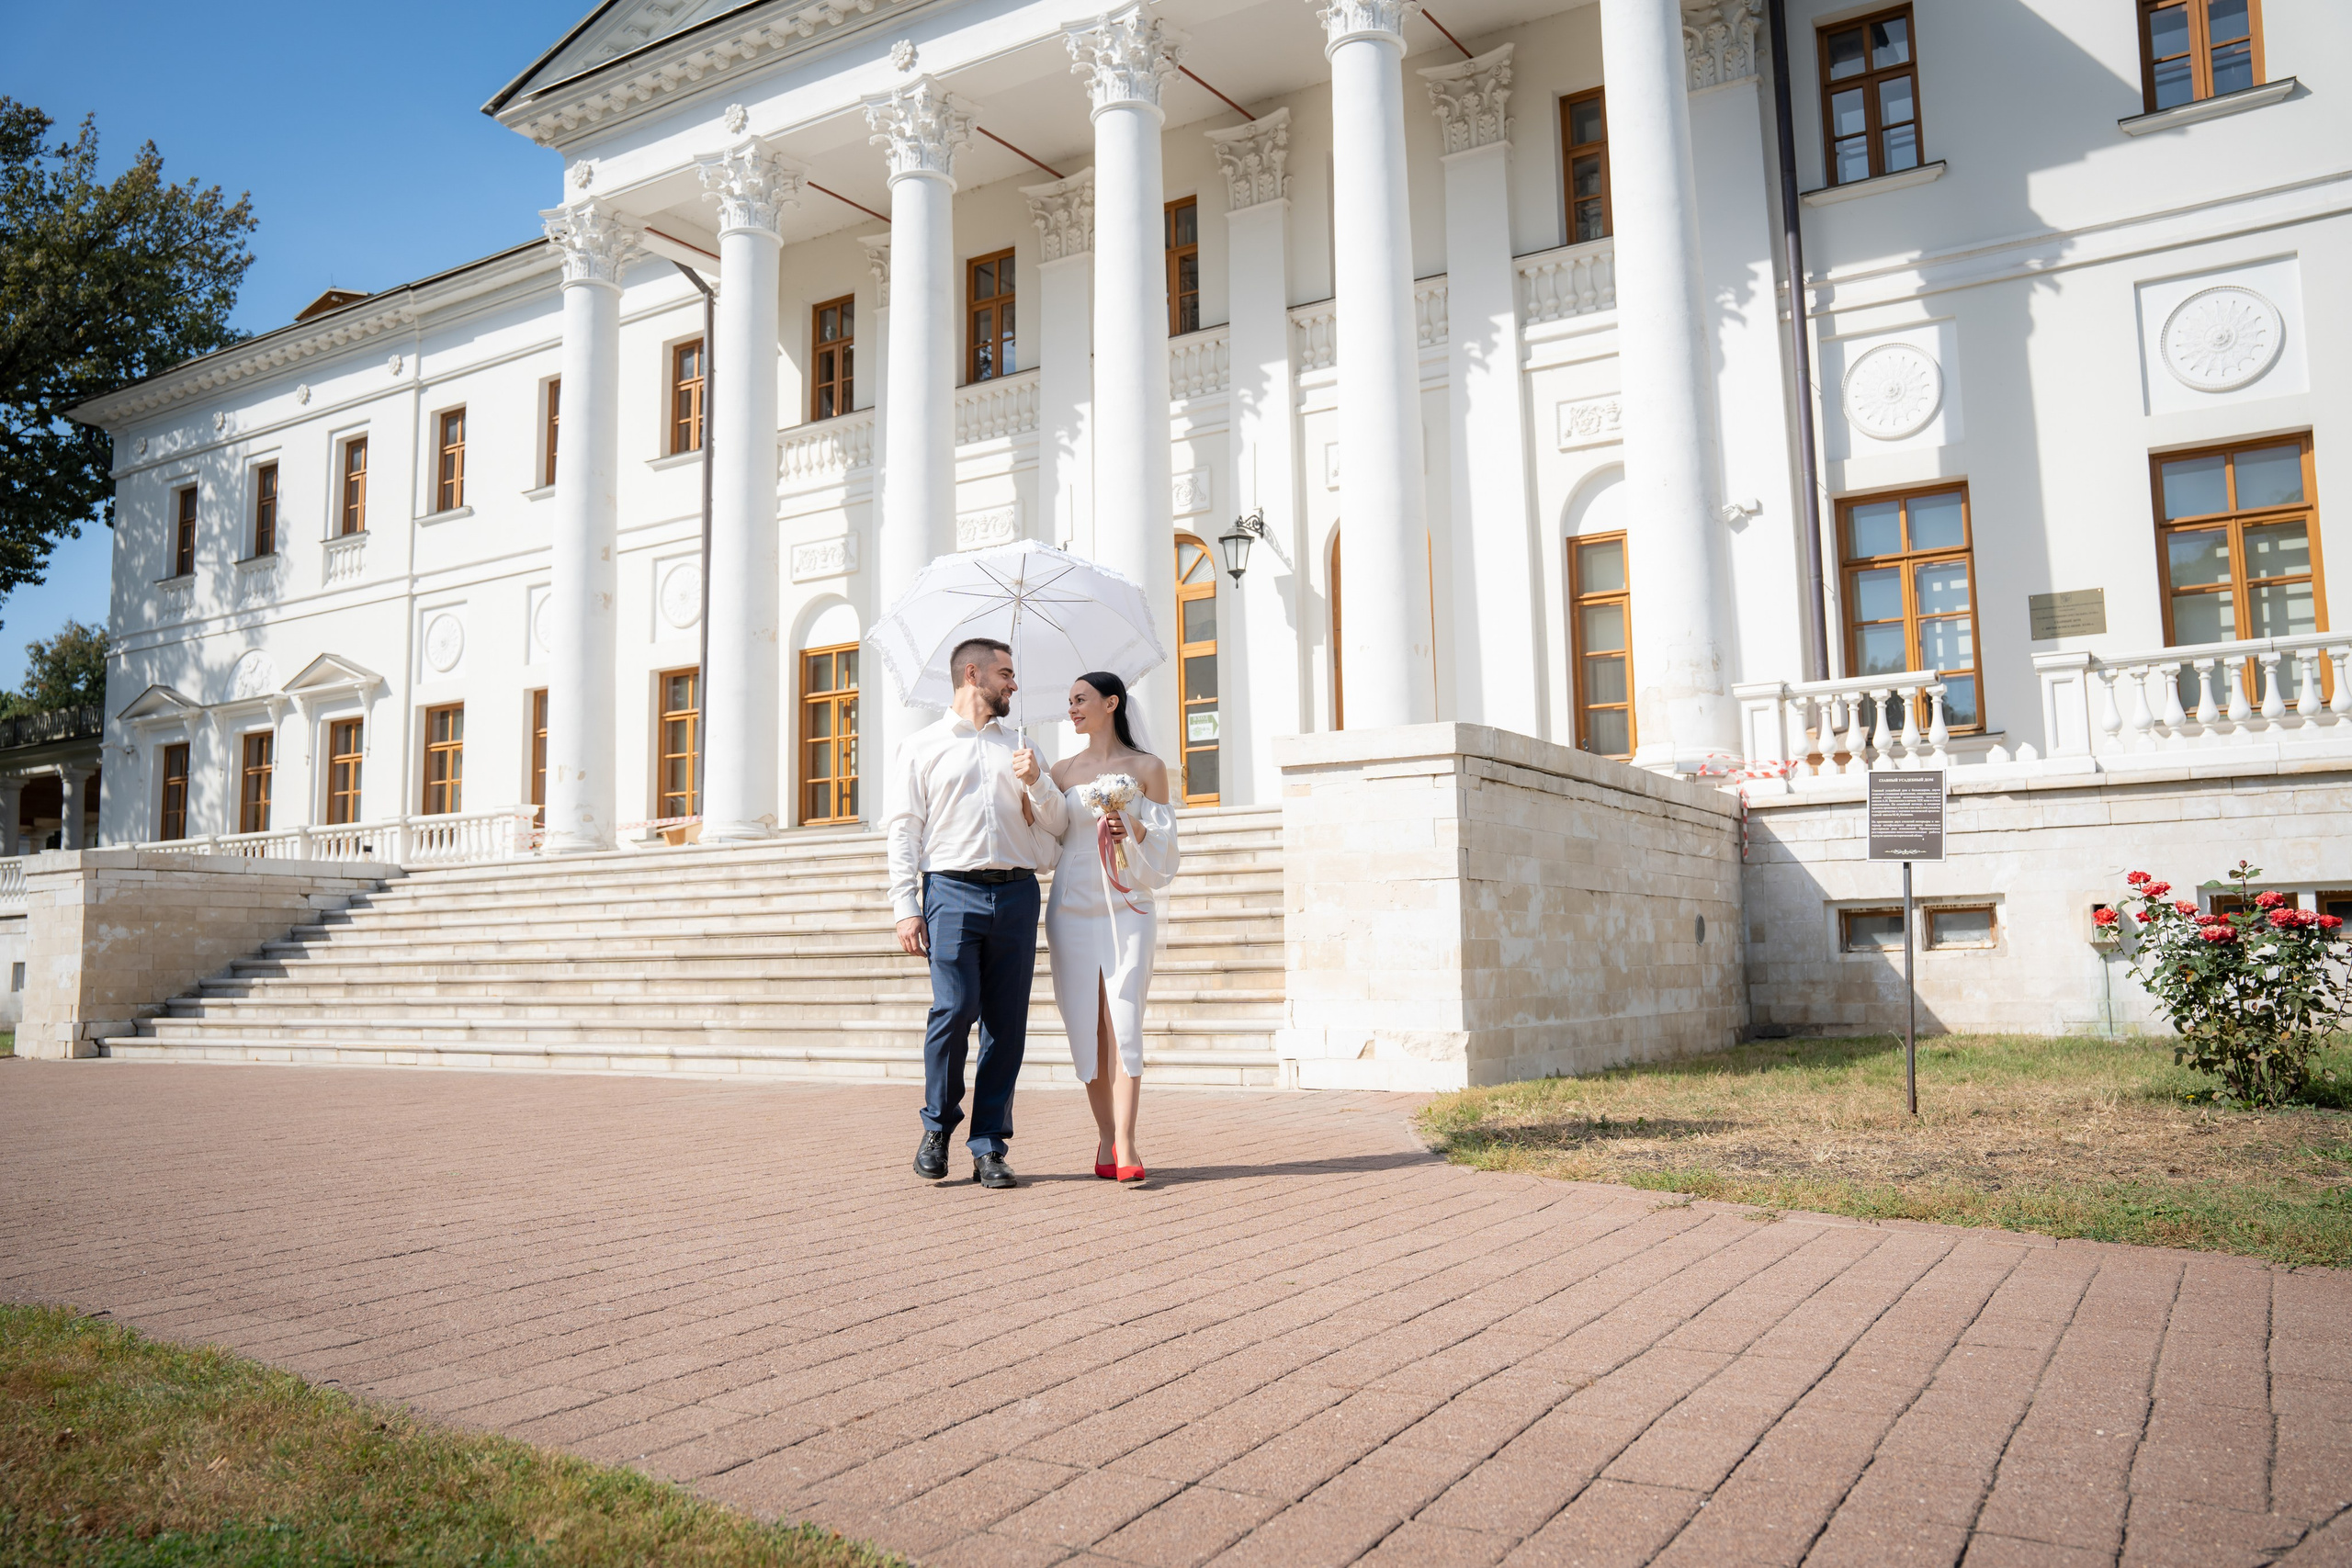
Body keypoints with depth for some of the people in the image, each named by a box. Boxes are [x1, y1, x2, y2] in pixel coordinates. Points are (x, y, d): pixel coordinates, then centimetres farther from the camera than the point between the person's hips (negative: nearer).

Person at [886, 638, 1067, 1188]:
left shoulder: (1018, 747, 22)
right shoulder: (921, 747, 11)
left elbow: (1057, 824, 19)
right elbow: (904, 830, 4)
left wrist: (1035, 782, 0)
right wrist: (905, 907, -6)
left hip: (1016, 893, 4)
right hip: (952, 889, -3)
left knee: (1007, 1023, -1)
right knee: (955, 1008, -15)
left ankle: (989, 1148, 7)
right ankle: (937, 1127, 6)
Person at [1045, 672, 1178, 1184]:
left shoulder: (1147, 768, 6)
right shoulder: (1062, 771, 13)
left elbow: (1165, 846, 5)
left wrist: (1136, 829, -15)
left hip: (1127, 907, -3)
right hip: (1072, 907, 3)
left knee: (1123, 1021, -12)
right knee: (1087, 1026, 1)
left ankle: (1124, 1145, -14)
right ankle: (1106, 1137, 10)